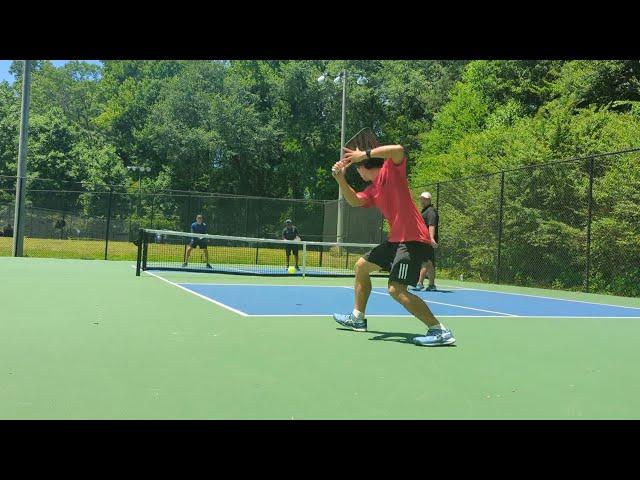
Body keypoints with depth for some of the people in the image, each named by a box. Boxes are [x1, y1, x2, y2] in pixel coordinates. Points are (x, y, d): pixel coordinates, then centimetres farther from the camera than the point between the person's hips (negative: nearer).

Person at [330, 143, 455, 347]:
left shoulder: (390, 170, -8)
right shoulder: (372, 190, 17)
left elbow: (398, 149, -26)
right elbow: (355, 201, 7)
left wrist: (365, 154, -23)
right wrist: (340, 179, -5)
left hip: (413, 240, -10)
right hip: (396, 240, 10)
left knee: (396, 290, -21)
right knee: (361, 266, 23)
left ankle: (440, 331, -18)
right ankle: (357, 318, 36)